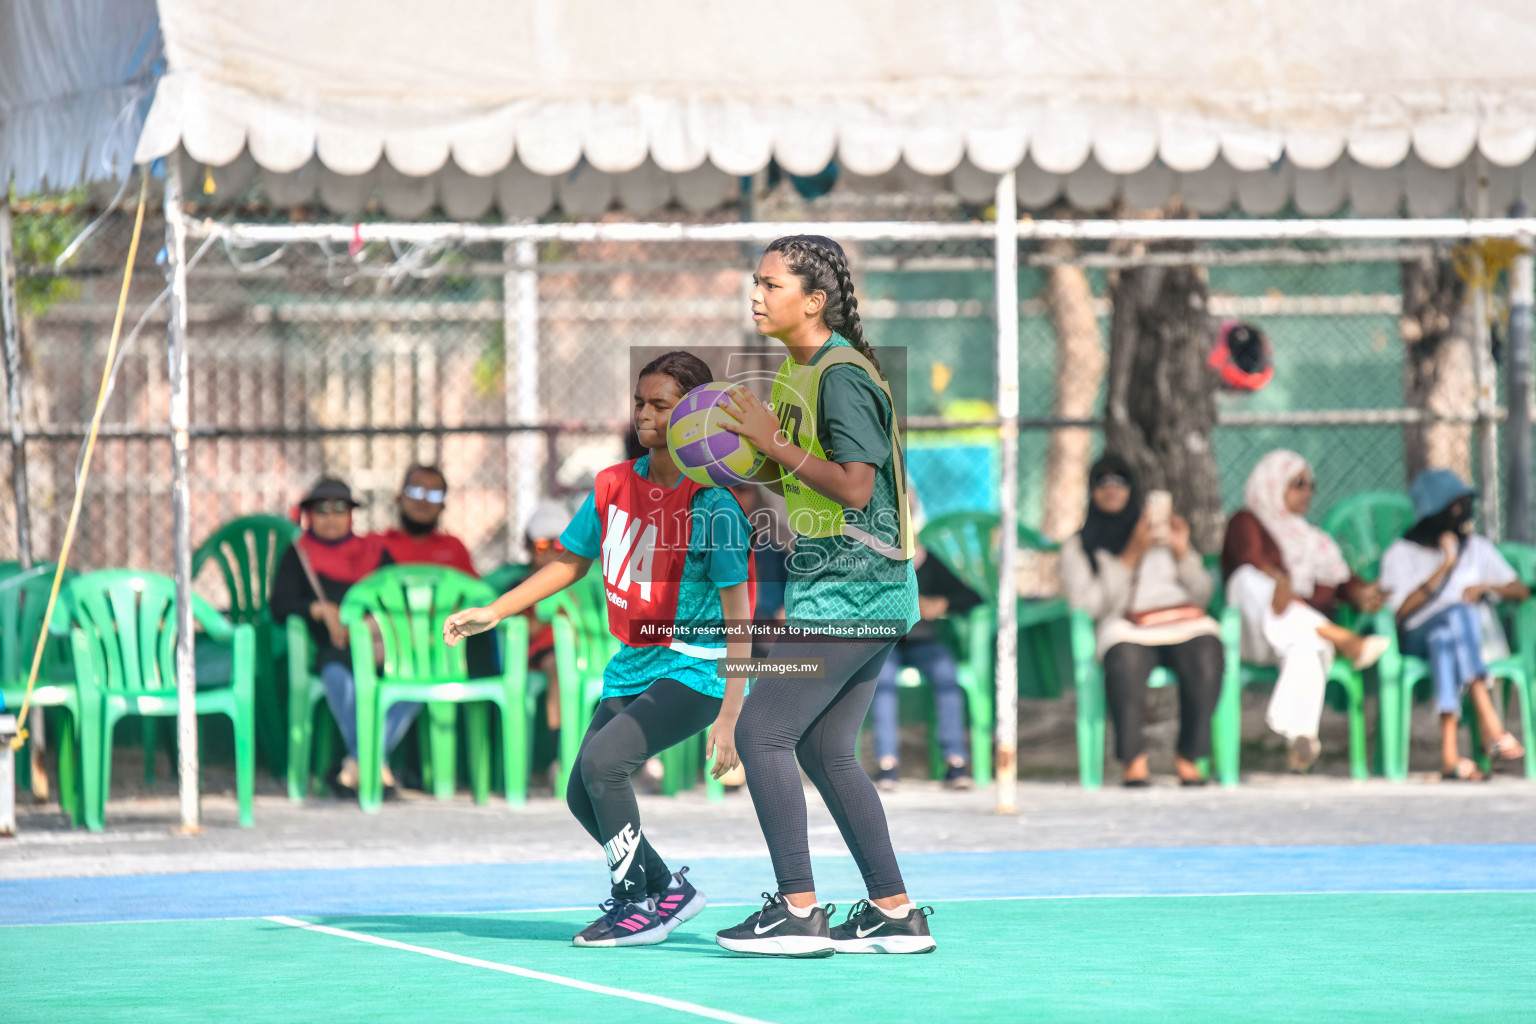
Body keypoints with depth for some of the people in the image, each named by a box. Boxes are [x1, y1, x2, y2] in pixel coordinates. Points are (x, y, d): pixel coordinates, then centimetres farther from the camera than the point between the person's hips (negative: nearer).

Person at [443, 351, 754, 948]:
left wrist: (731, 713, -22)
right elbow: (570, 562, 20)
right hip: (632, 667, 8)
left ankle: (636, 905, -11)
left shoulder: (713, 501, -15)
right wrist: (493, 613, 12)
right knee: (583, 797, 3)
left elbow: (738, 614, -16)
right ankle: (668, 891, 24)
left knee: (602, 759, -25)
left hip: (696, 669, -8)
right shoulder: (615, 486, 5)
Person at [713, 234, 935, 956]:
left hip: (850, 590, -10)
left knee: (761, 731, -9)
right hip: (856, 592, 10)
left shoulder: (842, 376, -15)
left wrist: (774, 443, -19)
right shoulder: (797, 370, 15)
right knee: (826, 751, 12)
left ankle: (797, 911, -9)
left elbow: (854, 489, -21)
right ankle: (894, 914, 14)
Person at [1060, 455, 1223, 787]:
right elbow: (1087, 601, 1)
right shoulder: (1078, 547, 21)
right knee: (1125, 660, -40)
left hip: (1183, 622, 2)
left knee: (1205, 656, -34)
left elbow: (1202, 594, 19)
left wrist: (1183, 553, 3)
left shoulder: (1161, 532, 28)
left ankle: (1189, 756, -26)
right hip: (1126, 628, -2)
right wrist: (1130, 557, -4)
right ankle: (1134, 758, -34)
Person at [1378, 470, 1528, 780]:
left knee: (1444, 639, -38)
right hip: (1417, 641, -2)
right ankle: (1489, 720, -53)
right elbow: (1400, 611, -6)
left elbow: (1521, 591, 15)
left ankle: (1449, 749, -56)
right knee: (1459, 612, -37)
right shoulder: (1401, 554, 10)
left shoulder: (1478, 548, 21)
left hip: (1476, 641, 2)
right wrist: (1445, 567, -10)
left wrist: (1486, 586, -6)